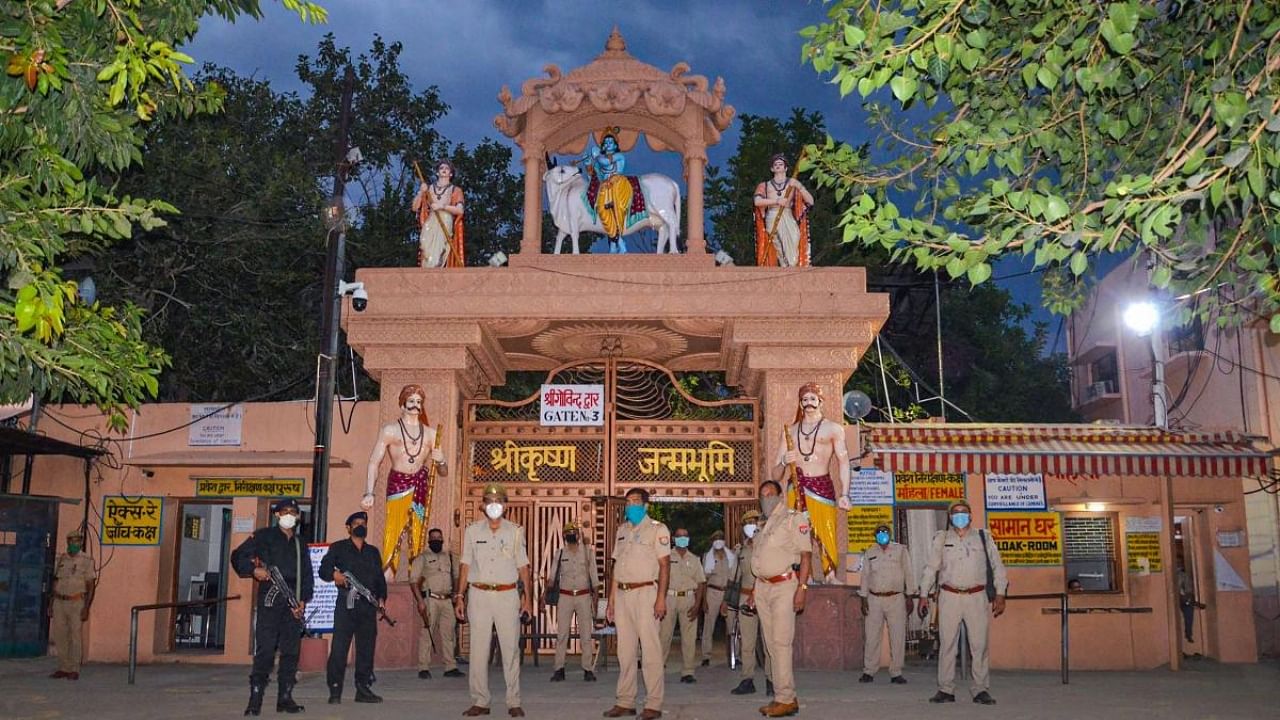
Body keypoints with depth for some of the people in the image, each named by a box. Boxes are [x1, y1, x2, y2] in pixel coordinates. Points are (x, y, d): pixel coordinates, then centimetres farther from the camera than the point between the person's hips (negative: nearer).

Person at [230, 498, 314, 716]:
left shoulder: (300, 544, 20)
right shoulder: (264, 536, 7)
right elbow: (238, 556, 2)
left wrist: (303, 600, 4)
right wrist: (254, 570, -16)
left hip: (294, 602, 5)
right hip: (270, 598, -5)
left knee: (291, 650, 4)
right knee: (265, 649, -10)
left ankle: (285, 698, 10)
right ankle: (255, 699, -7)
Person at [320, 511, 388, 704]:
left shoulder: (373, 552, 21)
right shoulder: (338, 548, 9)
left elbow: (380, 577, 19)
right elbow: (323, 569, 0)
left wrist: (382, 598, 4)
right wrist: (334, 574, -21)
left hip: (368, 606, 4)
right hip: (346, 604, -4)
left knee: (366, 647, 4)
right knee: (339, 647, -9)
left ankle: (364, 689, 11)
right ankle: (335, 690, -4)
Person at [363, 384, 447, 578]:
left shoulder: (430, 433, 18)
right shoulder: (390, 430, 10)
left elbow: (443, 472, 19)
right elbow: (374, 462, 3)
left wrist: (440, 461, -5)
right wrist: (369, 493, -9)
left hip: (421, 486, 3)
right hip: (398, 484, -3)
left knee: (418, 538, -3)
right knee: (393, 535, -13)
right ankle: (386, 578, -14)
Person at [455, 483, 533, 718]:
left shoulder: (515, 531, 6)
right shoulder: (472, 531, 8)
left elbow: (523, 566, 9)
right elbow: (465, 565, 10)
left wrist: (527, 597, 4)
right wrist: (460, 596, 5)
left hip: (507, 595, -1)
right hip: (479, 595, 1)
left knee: (511, 649, -1)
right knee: (478, 650, 1)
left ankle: (513, 702, 5)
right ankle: (480, 702, 8)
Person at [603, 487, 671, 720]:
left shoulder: (657, 529, 0)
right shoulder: (622, 530, 18)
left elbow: (664, 565, -6)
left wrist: (661, 598, -15)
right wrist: (611, 600, 14)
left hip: (645, 593, -6)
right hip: (622, 594, 6)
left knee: (650, 650, -6)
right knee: (625, 650, 8)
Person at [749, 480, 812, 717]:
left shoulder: (794, 518, -2)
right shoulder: (763, 525, 20)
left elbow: (806, 554, -9)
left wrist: (802, 587, -18)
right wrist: (755, 591, 18)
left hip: (784, 585, -8)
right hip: (763, 588, 8)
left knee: (781, 642, -12)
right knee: (771, 644, 6)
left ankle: (785, 699, -9)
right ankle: (788, 697, 11)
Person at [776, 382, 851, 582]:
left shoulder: (833, 429, 10)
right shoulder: (790, 431, 18)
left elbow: (843, 462, 1)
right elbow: (777, 475, 18)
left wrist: (844, 494, -11)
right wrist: (784, 461, -6)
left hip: (822, 486, -3)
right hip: (796, 487, 3)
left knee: (826, 533, -11)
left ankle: (830, 575, -8)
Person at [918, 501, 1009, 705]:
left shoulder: (984, 538, 9)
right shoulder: (941, 539, 10)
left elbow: (997, 566, 9)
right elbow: (930, 568, 11)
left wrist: (1000, 594, 2)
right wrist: (924, 595, 6)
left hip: (977, 597, 0)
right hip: (949, 597, 0)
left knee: (979, 645, -2)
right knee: (947, 644, 0)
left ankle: (981, 690, 5)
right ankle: (945, 690, 6)